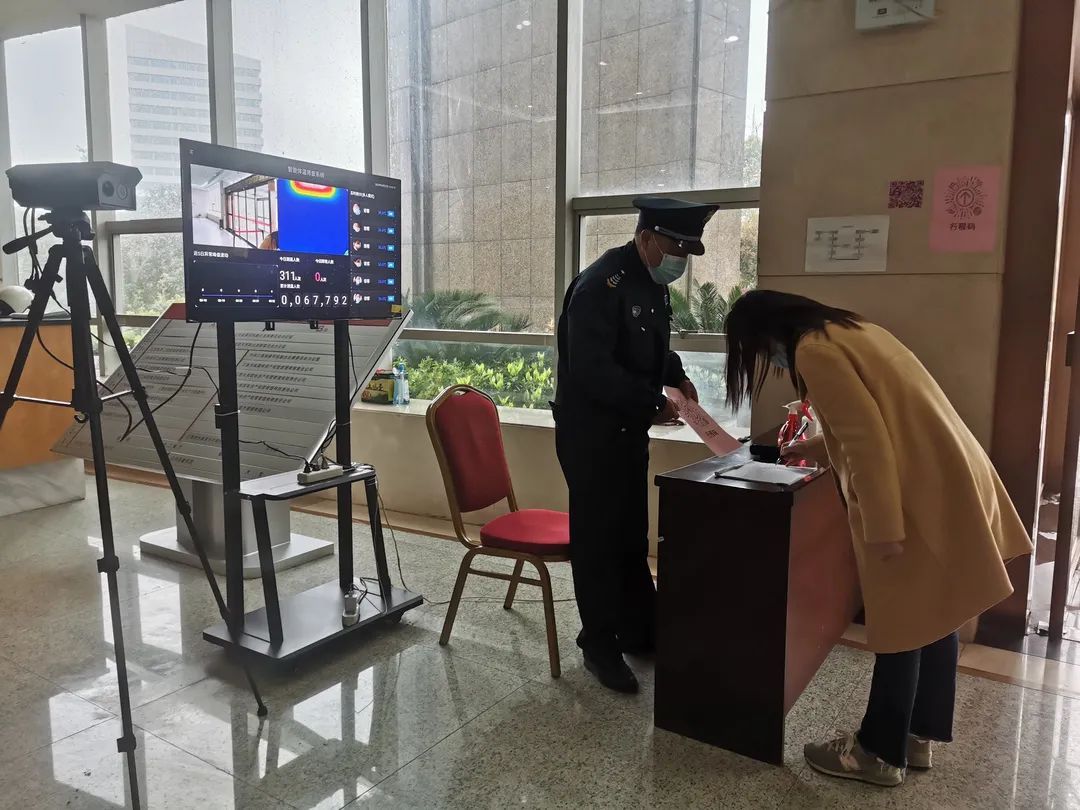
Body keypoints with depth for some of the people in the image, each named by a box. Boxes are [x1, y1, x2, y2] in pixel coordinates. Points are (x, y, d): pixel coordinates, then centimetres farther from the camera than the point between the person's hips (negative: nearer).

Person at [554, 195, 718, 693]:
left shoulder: (653, 283, 7)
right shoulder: (600, 285, -21)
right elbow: (591, 370, -28)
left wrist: (675, 376, 3)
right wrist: (653, 404, -21)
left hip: (629, 430, 9)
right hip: (590, 432, -9)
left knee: (632, 535, 17)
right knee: (597, 538, 3)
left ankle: (639, 632, 31)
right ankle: (599, 644, 18)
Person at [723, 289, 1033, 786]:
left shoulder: (814, 352, -14)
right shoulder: (842, 330, 16)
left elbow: (867, 438, -21)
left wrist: (883, 527, -20)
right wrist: (812, 449, 34)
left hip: (921, 491, -10)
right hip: (947, 478, 10)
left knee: (901, 623, 2)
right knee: (933, 615, 16)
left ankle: (881, 752, 17)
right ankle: (917, 736, 30)